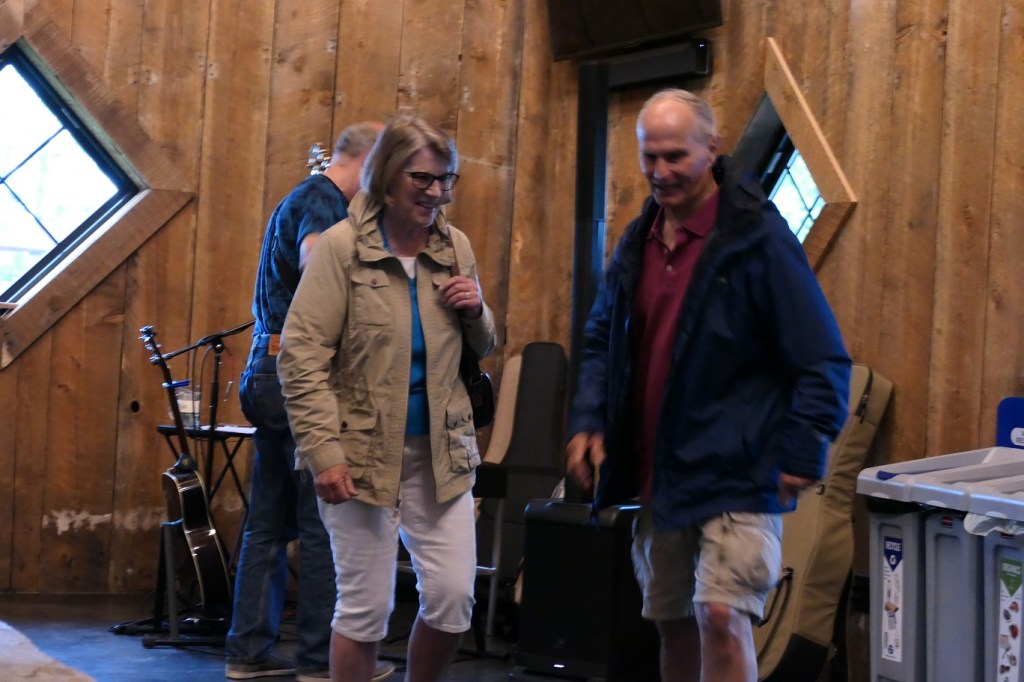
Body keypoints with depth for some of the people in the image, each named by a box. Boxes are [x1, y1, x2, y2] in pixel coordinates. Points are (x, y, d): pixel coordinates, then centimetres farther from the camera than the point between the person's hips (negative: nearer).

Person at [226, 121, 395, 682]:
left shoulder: (300, 199, 21)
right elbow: (315, 261, -31)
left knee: (269, 521, 11)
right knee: (324, 523, -5)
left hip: (272, 369, 10)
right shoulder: (324, 200, -11)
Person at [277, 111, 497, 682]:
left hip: (442, 452, 4)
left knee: (454, 598, 2)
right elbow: (302, 358, -12)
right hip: (364, 454, -4)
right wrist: (324, 452, -18)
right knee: (367, 606, 2)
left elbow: (482, 349, 18)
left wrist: (477, 313, -5)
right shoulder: (343, 247, -9)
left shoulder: (455, 247, 6)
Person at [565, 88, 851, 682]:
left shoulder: (758, 237, -10)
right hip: (657, 472, 6)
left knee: (722, 614, -16)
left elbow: (823, 361, -10)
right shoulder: (639, 241, 9)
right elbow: (601, 339, 21)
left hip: (734, 474, -6)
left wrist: (802, 453, -14)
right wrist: (589, 420, 7)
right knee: (675, 622, 13)